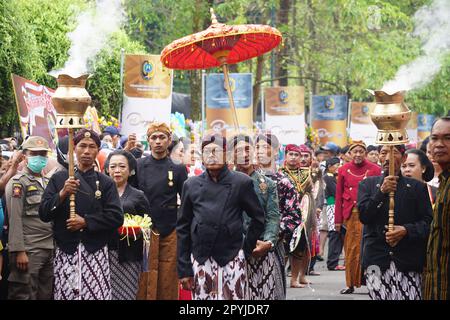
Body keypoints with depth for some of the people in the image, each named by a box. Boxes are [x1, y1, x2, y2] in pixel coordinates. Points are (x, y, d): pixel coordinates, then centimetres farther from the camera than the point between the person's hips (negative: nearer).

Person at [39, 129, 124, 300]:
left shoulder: (105, 182, 7)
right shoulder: (59, 178, 7)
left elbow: (116, 217, -2)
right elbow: (44, 214, 1)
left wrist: (86, 222, -11)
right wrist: (62, 194, -13)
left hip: (95, 252, 0)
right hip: (66, 251, 0)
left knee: (96, 294, -10)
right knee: (65, 294, -5)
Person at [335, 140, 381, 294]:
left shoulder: (374, 169, 2)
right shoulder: (343, 170, 7)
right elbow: (339, 196, 9)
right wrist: (338, 219, 5)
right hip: (350, 215, 2)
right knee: (351, 250, 4)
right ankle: (351, 284, 10)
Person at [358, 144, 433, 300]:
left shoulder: (417, 187, 11)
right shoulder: (367, 185, 14)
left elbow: (427, 222, 5)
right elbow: (363, 216, 0)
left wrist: (406, 230, -12)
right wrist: (381, 192, -10)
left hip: (408, 262, -1)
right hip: (377, 260, 1)